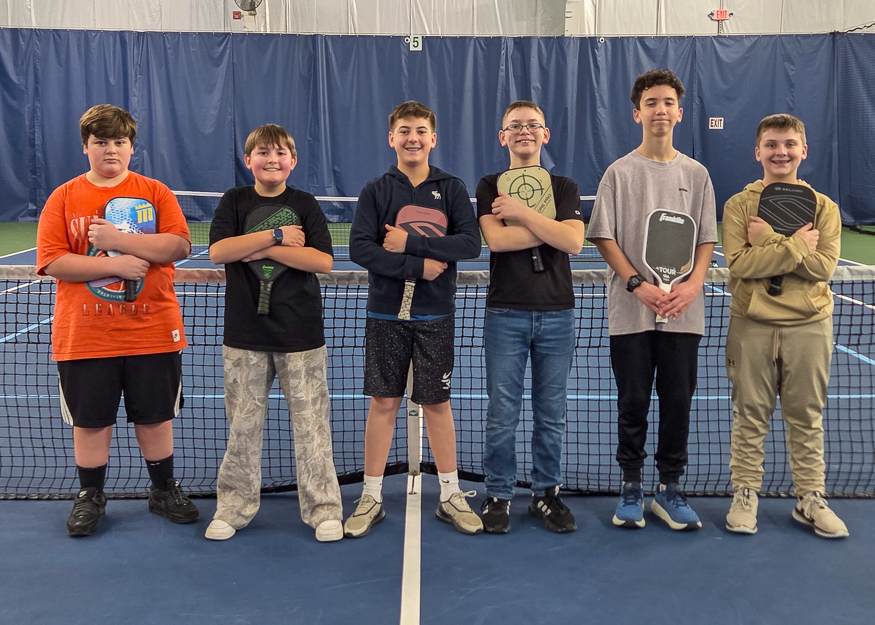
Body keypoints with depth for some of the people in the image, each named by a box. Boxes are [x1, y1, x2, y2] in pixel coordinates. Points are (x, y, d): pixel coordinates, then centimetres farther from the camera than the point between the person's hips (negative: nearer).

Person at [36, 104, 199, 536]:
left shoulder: (156, 193, 4)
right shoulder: (63, 198, 3)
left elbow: (179, 246, -10)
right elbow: (52, 262, -8)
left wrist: (119, 239, -18)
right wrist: (113, 264, -17)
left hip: (152, 332, 0)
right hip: (84, 335, 0)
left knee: (155, 416, 10)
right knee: (91, 420, 8)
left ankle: (164, 491, 28)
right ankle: (90, 497, 26)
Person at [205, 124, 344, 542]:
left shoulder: (305, 204, 3)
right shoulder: (234, 201, 6)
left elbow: (323, 261, -9)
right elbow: (218, 251, -11)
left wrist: (265, 251, -13)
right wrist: (276, 236, -14)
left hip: (301, 334, -1)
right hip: (245, 334, 1)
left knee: (311, 423, 3)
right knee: (243, 424, 8)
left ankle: (323, 509, 14)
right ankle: (234, 507, 23)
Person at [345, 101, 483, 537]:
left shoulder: (452, 189, 4)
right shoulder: (375, 191, 2)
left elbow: (470, 243, -10)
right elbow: (359, 248, -10)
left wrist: (411, 243, -17)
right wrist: (418, 267, -18)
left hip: (434, 315, 0)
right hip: (385, 313, 0)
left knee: (437, 403, 8)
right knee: (383, 403, 5)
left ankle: (450, 494, 20)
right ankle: (372, 497, 16)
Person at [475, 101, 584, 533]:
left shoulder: (564, 188, 10)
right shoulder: (490, 186, 7)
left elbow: (573, 242, -8)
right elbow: (496, 239, -11)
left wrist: (523, 212, -12)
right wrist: (551, 228, -8)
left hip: (556, 314, 2)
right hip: (505, 314, -1)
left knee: (551, 414, 8)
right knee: (502, 414, 2)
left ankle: (546, 493, 21)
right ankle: (498, 496, 15)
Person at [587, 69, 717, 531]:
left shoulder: (696, 174, 8)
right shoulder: (620, 172, 1)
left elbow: (706, 240, 8)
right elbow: (604, 237, -2)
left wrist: (692, 285, -10)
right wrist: (639, 285, -14)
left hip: (683, 314, 2)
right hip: (631, 314, -2)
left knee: (678, 401, 6)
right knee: (633, 402, 4)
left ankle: (670, 488, 19)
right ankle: (631, 488, 18)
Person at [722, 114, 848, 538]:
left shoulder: (823, 207, 4)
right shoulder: (738, 206, 0)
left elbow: (825, 265, -9)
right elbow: (738, 263, -14)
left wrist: (769, 241, -14)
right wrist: (796, 244, -13)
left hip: (809, 326, 1)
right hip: (752, 326, -1)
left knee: (807, 418, 10)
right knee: (750, 416, 7)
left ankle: (810, 499, 22)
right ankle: (745, 495, 19)